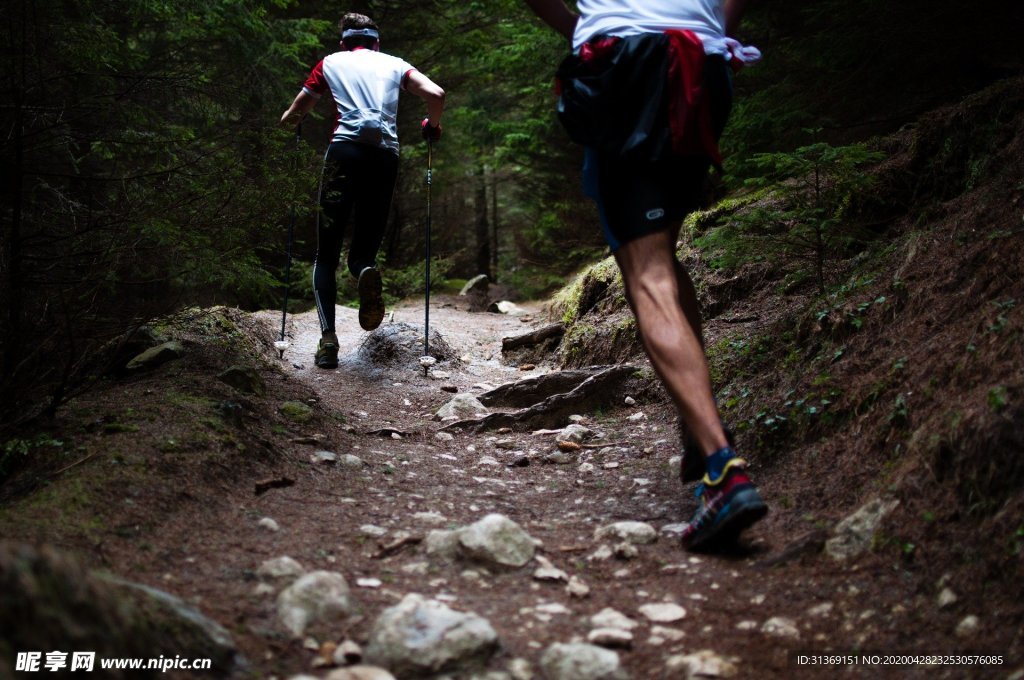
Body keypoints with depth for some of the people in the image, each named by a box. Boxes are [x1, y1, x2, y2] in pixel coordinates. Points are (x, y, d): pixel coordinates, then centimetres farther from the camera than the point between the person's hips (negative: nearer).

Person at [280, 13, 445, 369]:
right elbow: (436, 95, 5)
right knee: (363, 250, 11)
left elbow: (291, 117, 21)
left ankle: (328, 336, -13)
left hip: (345, 151, -1)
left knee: (326, 255, 6)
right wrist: (432, 127, 24)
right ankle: (366, 272, -27)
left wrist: (290, 120, 45)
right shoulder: (394, 64, 21)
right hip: (385, 156, 1)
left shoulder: (330, 62, 20)